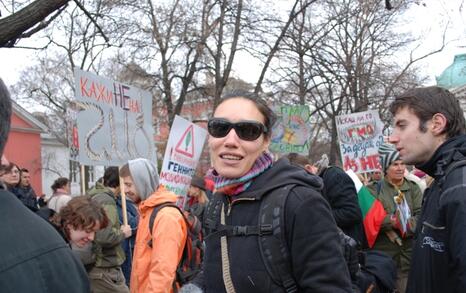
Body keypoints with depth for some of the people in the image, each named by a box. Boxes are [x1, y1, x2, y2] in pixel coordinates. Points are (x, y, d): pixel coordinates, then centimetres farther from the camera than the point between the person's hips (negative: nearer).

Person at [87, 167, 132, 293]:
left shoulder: (92, 197, 12)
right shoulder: (106, 200, -17)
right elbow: (104, 236, -29)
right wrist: (123, 233, -11)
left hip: (92, 267, 10)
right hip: (105, 271, -10)